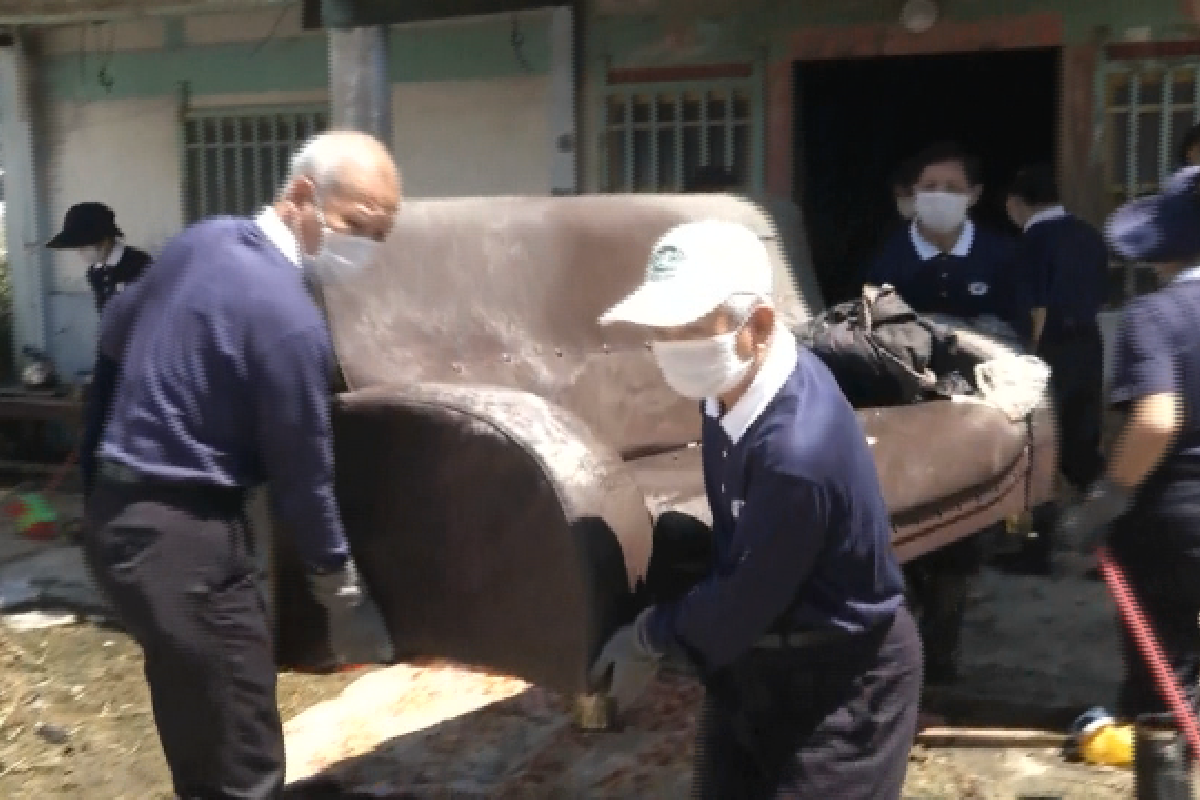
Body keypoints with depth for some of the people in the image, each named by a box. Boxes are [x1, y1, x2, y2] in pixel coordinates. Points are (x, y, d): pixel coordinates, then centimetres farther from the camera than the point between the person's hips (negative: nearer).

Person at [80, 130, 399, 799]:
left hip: (118, 508, 10)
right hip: (182, 533, -10)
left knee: (201, 732, 24)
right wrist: (341, 584, -1)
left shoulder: (204, 239, 6)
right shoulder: (289, 318, -21)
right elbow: (301, 469, -13)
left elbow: (115, 332, 20)